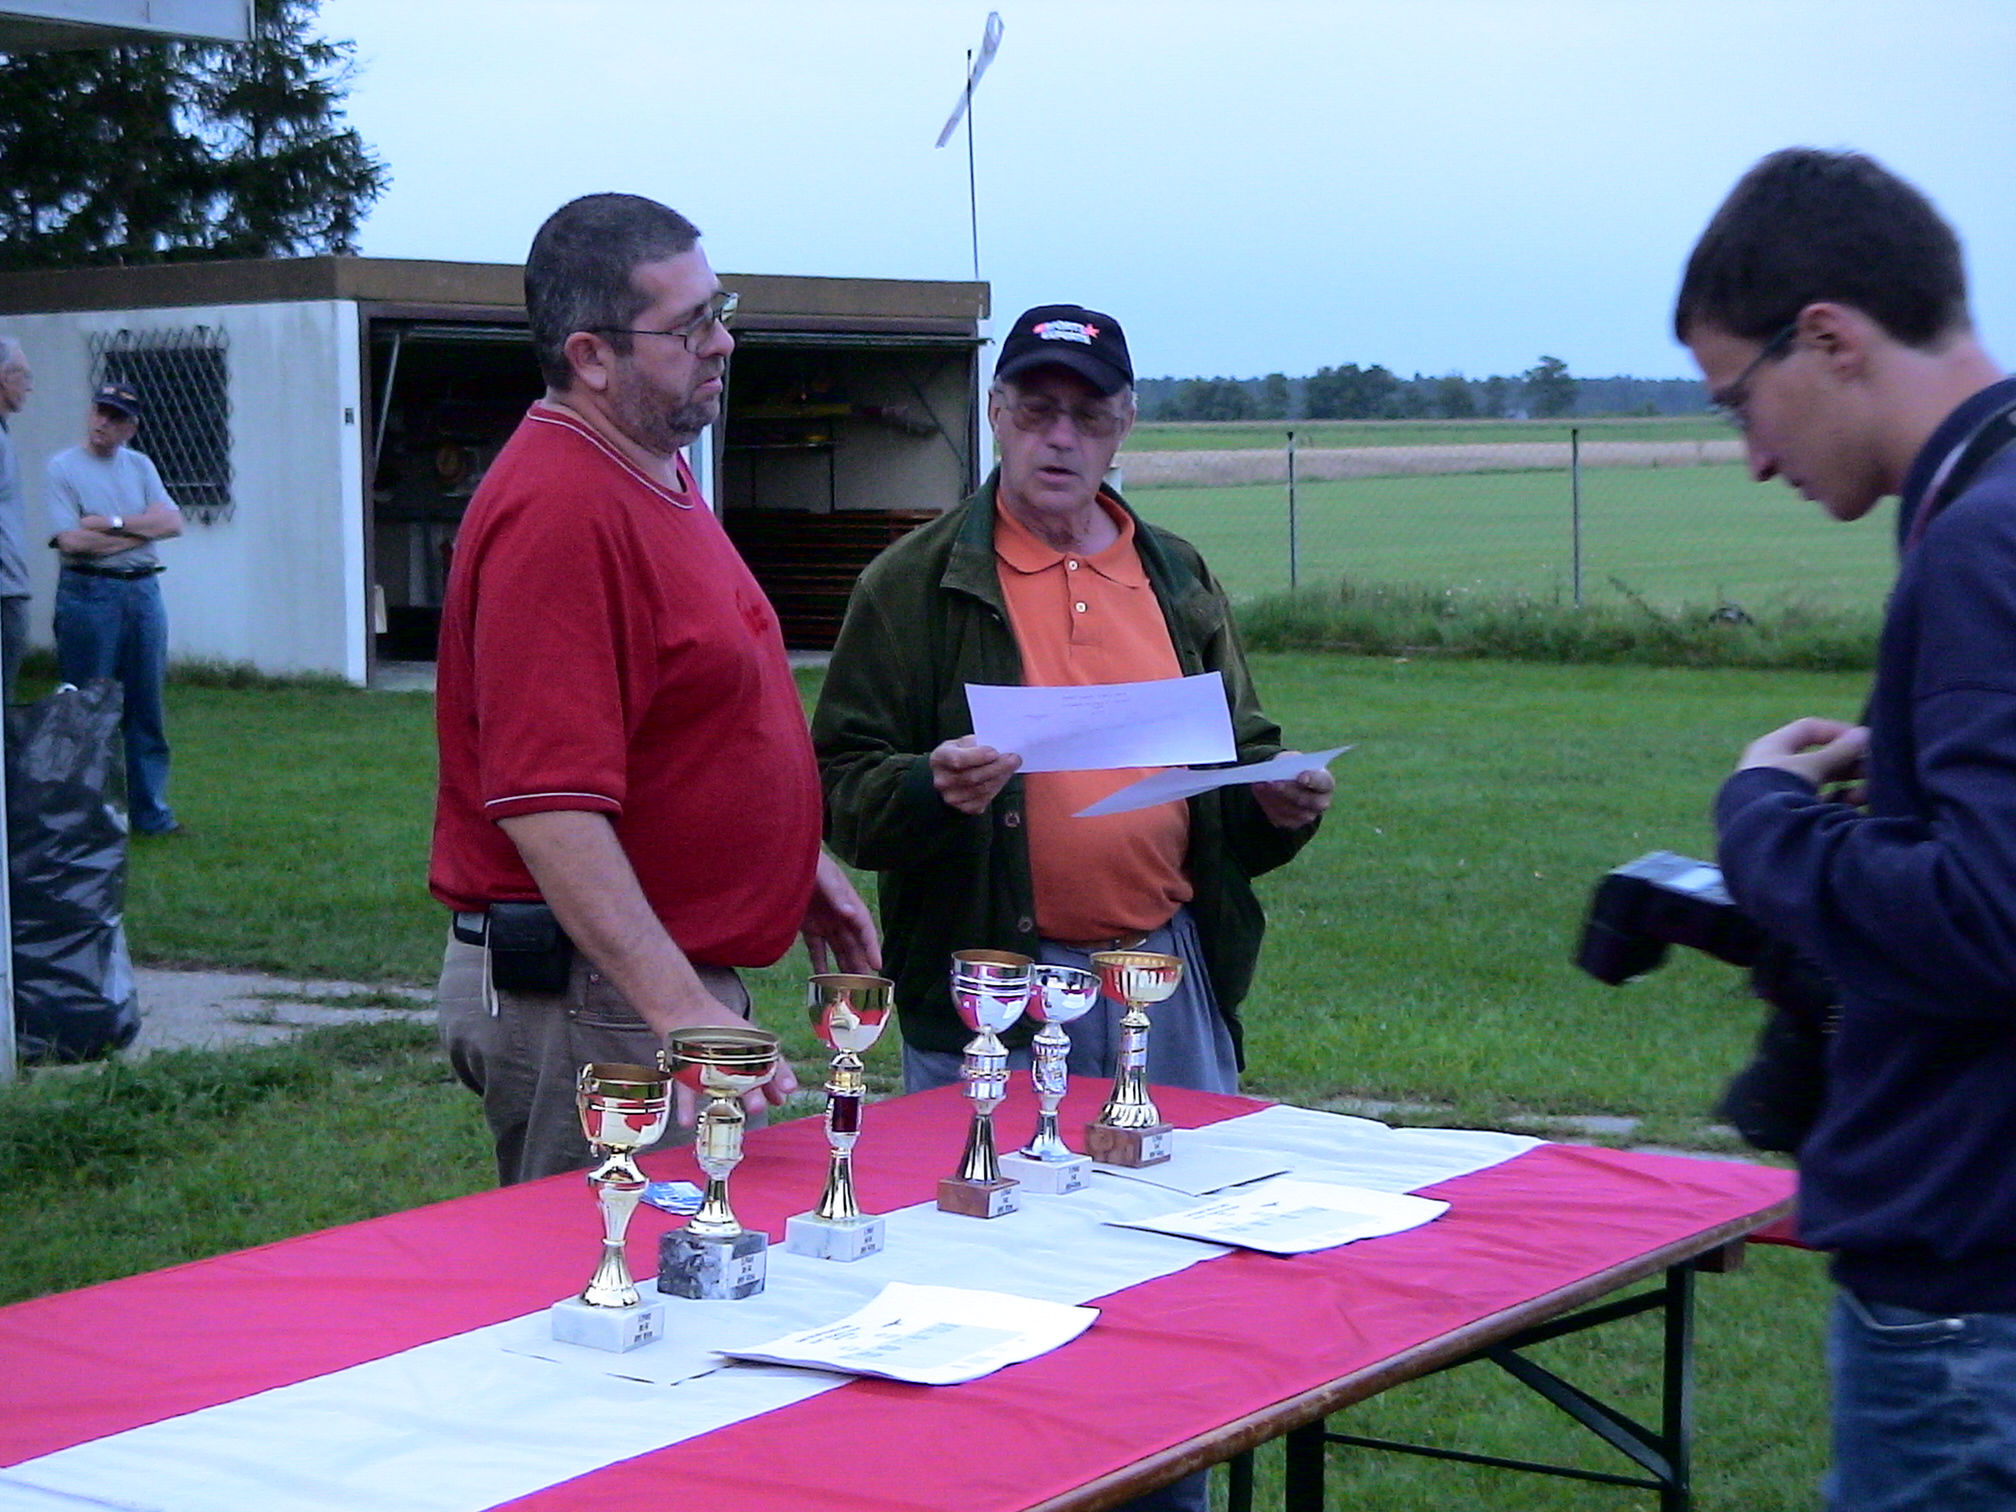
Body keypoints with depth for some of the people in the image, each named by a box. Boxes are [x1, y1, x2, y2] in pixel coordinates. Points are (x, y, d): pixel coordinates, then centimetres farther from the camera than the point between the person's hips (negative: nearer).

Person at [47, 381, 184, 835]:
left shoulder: (140, 466, 13)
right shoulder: (63, 467, -1)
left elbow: (173, 522, 1)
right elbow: (71, 540, -13)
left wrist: (114, 523, -10)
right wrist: (142, 529, -6)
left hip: (143, 592, 5)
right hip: (88, 594, -5)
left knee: (147, 711, 8)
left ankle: (150, 811, 14)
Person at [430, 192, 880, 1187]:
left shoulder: (657, 474, 13)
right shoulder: (557, 509, -22)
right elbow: (545, 804, -28)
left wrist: (797, 861, 26)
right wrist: (681, 1011, -32)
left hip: (681, 980, 10)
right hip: (588, 987, -10)